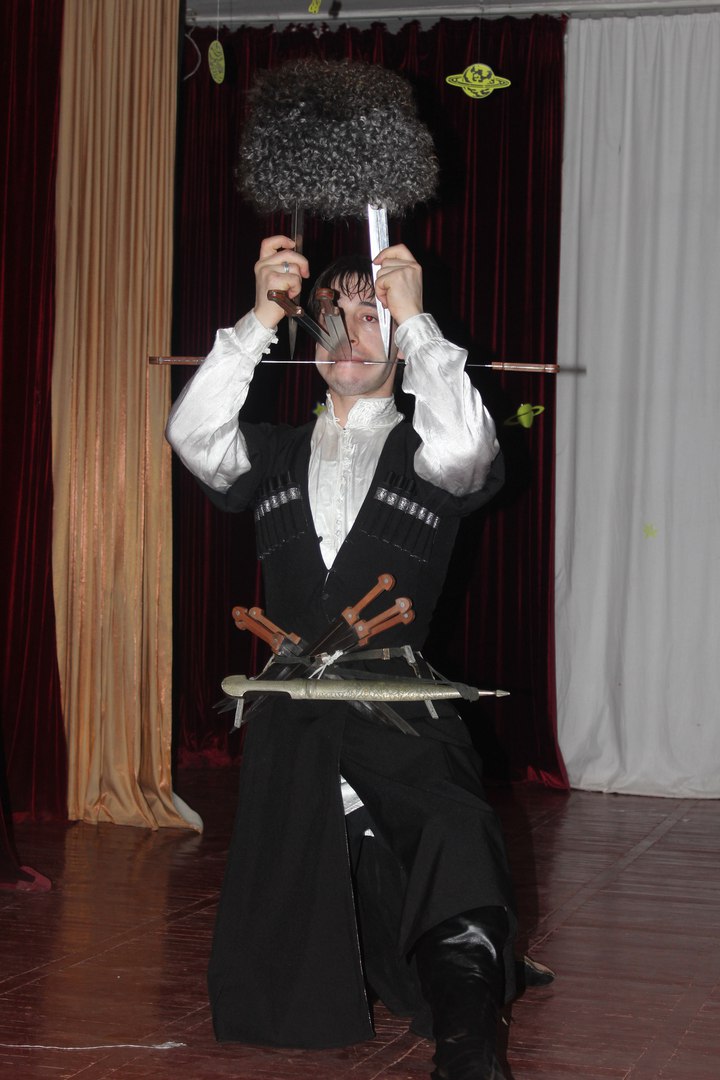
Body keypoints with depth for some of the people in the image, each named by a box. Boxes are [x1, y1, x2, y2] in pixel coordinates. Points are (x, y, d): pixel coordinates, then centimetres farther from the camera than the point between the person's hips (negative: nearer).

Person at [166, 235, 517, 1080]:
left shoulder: (421, 454, 10)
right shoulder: (274, 455, 18)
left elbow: (463, 447, -14)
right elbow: (195, 437, -2)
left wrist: (414, 317, -12)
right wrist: (260, 319, -8)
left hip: (400, 708, -3)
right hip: (291, 715, 3)